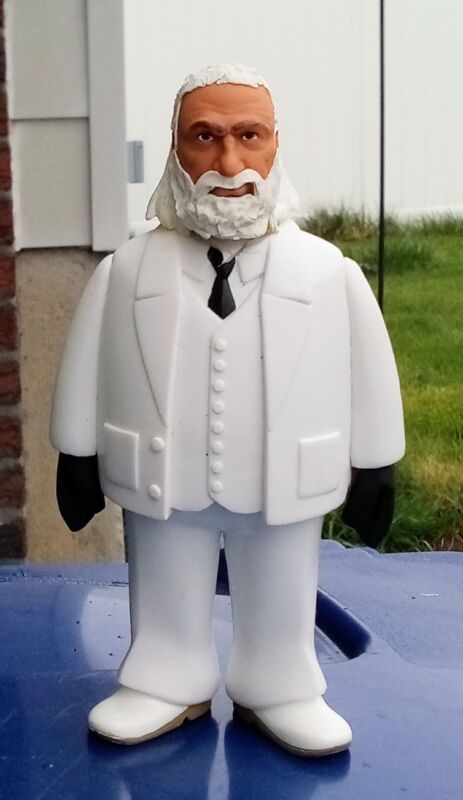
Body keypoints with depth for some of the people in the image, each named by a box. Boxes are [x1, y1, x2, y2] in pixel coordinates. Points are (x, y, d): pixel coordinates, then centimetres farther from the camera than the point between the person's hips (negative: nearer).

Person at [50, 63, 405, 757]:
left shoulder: (331, 272, -9)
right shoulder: (125, 272, -9)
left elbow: (370, 375, -1)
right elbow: (84, 370, 0)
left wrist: (374, 469, 4)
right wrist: (77, 459, 6)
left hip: (283, 486, 0)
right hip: (160, 484, 1)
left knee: (279, 605, 17)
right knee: (165, 601, 18)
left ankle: (277, 691, 39)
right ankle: (168, 687, 40)